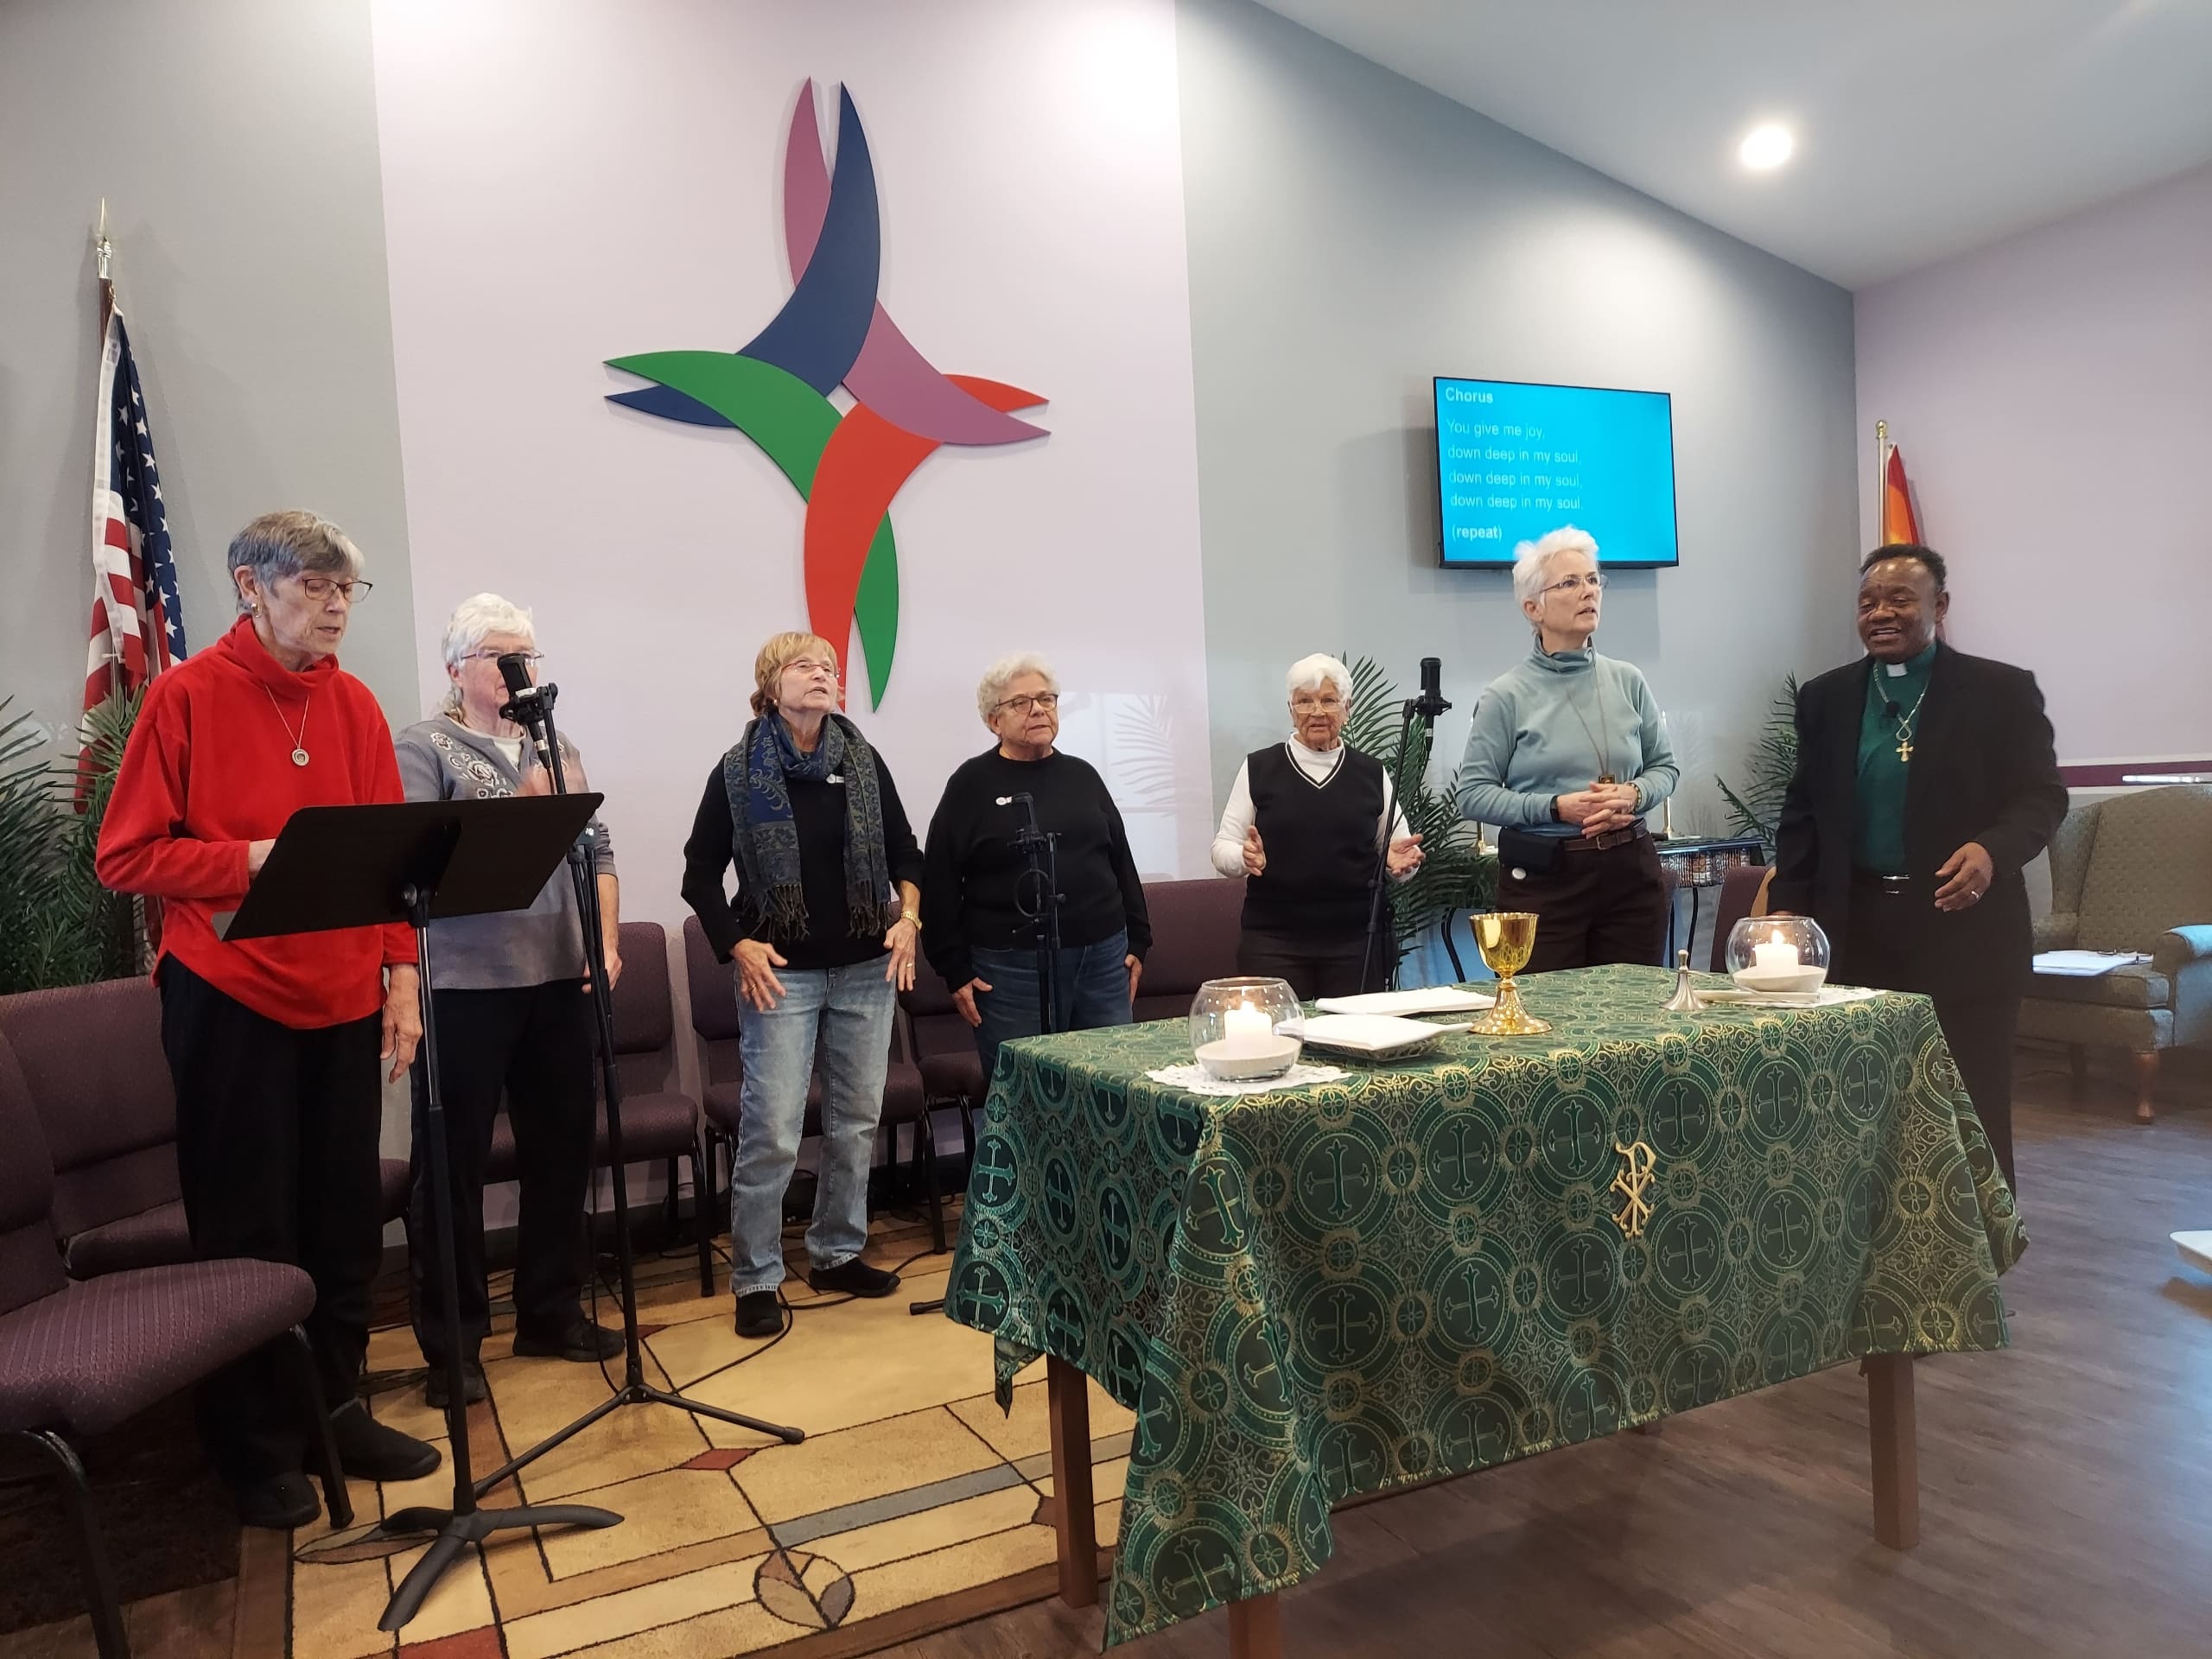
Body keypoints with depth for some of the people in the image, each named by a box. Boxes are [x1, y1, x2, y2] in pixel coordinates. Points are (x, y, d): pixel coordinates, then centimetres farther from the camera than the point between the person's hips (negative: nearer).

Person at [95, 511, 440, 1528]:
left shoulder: (355, 705, 7)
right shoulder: (187, 695, -6)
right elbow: (125, 856, -6)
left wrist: (400, 976, 2)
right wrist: (251, 858, -19)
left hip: (344, 1002, 4)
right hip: (229, 1000, -4)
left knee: (347, 1222, 11)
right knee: (247, 1235, 6)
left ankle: (338, 1413, 29)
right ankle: (256, 1451, 23)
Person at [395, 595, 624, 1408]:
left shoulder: (557, 748, 14)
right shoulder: (424, 748, -1)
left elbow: (595, 852, 13)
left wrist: (607, 941, 1)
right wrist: (520, 808, -20)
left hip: (560, 979, 5)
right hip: (465, 986, -5)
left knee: (563, 1148, 13)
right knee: (453, 1164, 4)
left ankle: (551, 1311, 28)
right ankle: (451, 1343, 16)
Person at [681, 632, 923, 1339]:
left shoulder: (864, 761, 5)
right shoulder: (738, 771, -3)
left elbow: (904, 849, 13)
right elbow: (701, 872, 1)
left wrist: (908, 916, -2)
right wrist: (738, 946, -9)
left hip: (866, 969, 4)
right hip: (783, 973, -3)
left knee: (857, 1121, 10)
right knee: (771, 1132, -5)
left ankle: (837, 1254, 27)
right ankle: (755, 1280, 9)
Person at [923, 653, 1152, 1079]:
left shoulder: (1082, 775, 12)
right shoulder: (971, 783, -1)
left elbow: (1120, 860, 17)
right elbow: (941, 882, -3)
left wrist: (1137, 942, 13)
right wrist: (956, 971, -6)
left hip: (1105, 960, 4)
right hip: (1013, 968, -4)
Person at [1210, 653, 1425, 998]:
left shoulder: (1371, 773, 10)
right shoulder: (1259, 768, 5)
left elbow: (1401, 850, 13)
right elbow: (1222, 847, 4)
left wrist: (1401, 859, -10)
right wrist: (1244, 858, -18)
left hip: (1356, 940, 2)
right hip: (1273, 940, -1)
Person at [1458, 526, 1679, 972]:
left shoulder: (1627, 681, 6)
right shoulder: (1507, 695, -5)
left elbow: (1664, 767, 14)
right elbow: (1474, 793, -6)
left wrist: (1633, 795, -8)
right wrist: (1557, 807, -17)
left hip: (1631, 872, 4)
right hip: (1543, 880, -4)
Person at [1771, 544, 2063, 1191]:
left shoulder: (2002, 690, 0)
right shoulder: (1825, 697, 9)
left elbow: (2042, 795, -2)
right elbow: (1803, 812, 11)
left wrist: (1994, 850, -22)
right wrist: (1787, 907, 2)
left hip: (1963, 927, -2)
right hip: (1857, 928, 3)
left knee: (1971, 1110, 5)